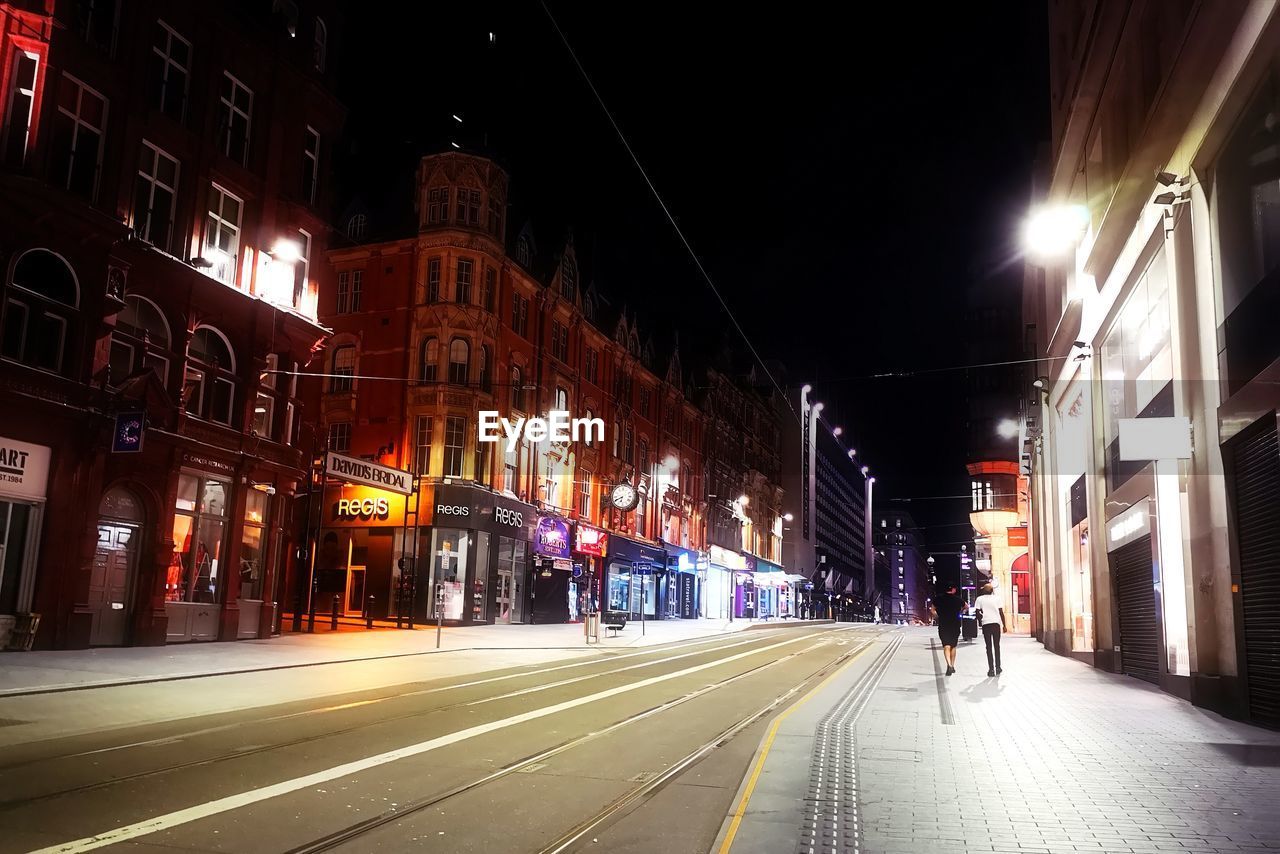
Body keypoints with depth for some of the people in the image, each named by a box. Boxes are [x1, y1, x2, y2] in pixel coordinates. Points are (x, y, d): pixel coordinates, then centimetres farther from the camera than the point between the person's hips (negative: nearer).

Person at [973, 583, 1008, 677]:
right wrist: (1004, 625, 9)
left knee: (989, 647, 3)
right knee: (997, 646, 13)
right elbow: (1001, 612, 4)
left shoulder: (980, 599, 3)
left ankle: (991, 669, -1)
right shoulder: (997, 598, 5)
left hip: (986, 624, -1)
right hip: (996, 623, 1)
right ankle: (998, 668, 14)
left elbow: (977, 612, -1)